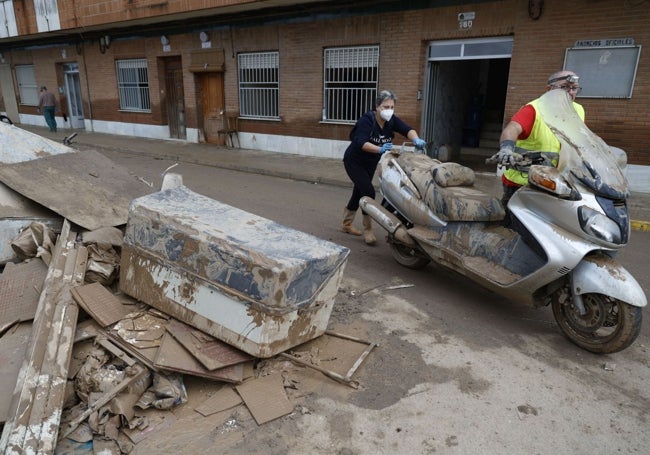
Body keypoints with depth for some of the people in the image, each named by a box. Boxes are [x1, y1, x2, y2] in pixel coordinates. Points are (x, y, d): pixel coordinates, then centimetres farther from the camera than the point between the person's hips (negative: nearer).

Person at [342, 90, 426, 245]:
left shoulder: (392, 120, -10)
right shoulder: (367, 119, -25)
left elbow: (407, 130, -26)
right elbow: (361, 142, -37)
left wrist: (416, 139, -48)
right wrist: (380, 149, -54)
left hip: (371, 163, 6)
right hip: (354, 161, -6)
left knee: (359, 192, 15)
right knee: (368, 191, -17)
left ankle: (347, 224, 32)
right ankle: (367, 230, -5)